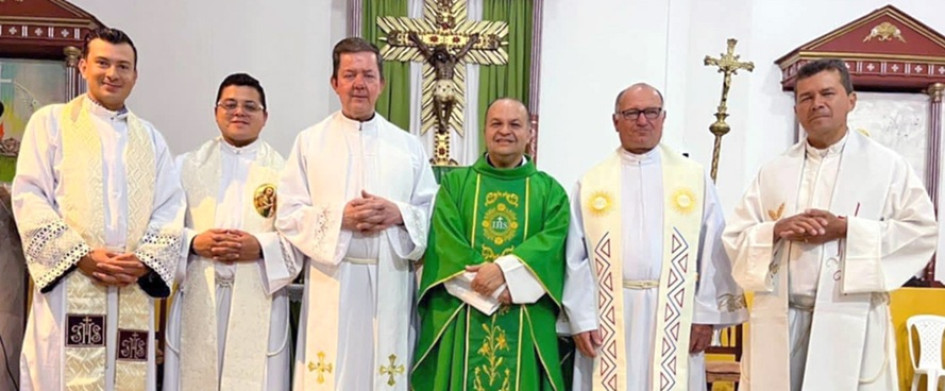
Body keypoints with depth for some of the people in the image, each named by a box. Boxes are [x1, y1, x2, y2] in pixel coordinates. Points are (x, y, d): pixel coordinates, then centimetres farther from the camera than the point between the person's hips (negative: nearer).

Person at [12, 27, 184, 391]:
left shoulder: (151, 138, 18)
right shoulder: (50, 121, 8)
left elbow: (170, 209, 8)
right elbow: (29, 199, -2)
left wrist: (145, 260, -8)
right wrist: (83, 256, -13)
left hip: (134, 293, 3)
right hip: (69, 288, -3)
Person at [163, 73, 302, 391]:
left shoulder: (283, 171, 5)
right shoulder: (187, 166, 11)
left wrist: (261, 247, -16)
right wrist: (194, 242, -13)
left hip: (259, 302, -1)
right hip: (198, 301, 2)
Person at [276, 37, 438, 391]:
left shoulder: (409, 146, 9)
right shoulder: (310, 142, 5)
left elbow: (434, 212, 7)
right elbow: (287, 214, 0)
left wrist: (400, 214, -12)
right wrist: (338, 217, -15)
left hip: (390, 284, 2)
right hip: (332, 283, -1)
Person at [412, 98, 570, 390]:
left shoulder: (550, 190, 10)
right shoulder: (454, 183, 8)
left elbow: (553, 240, -7)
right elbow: (447, 242, -5)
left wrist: (505, 270, -21)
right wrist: (492, 286, -16)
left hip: (526, 324, 1)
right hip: (461, 319, 0)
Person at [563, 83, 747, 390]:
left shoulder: (695, 178, 6)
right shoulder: (591, 183, 5)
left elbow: (713, 250, 3)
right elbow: (576, 256, 3)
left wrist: (707, 314, -2)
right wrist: (581, 319, -3)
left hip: (674, 316, 0)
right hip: (609, 316, 0)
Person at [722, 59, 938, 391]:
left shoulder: (887, 166, 5)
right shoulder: (773, 171, 12)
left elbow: (922, 231, -3)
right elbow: (735, 237, 8)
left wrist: (846, 229, -13)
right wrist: (777, 230, -12)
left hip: (850, 323, -2)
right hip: (779, 321, 3)